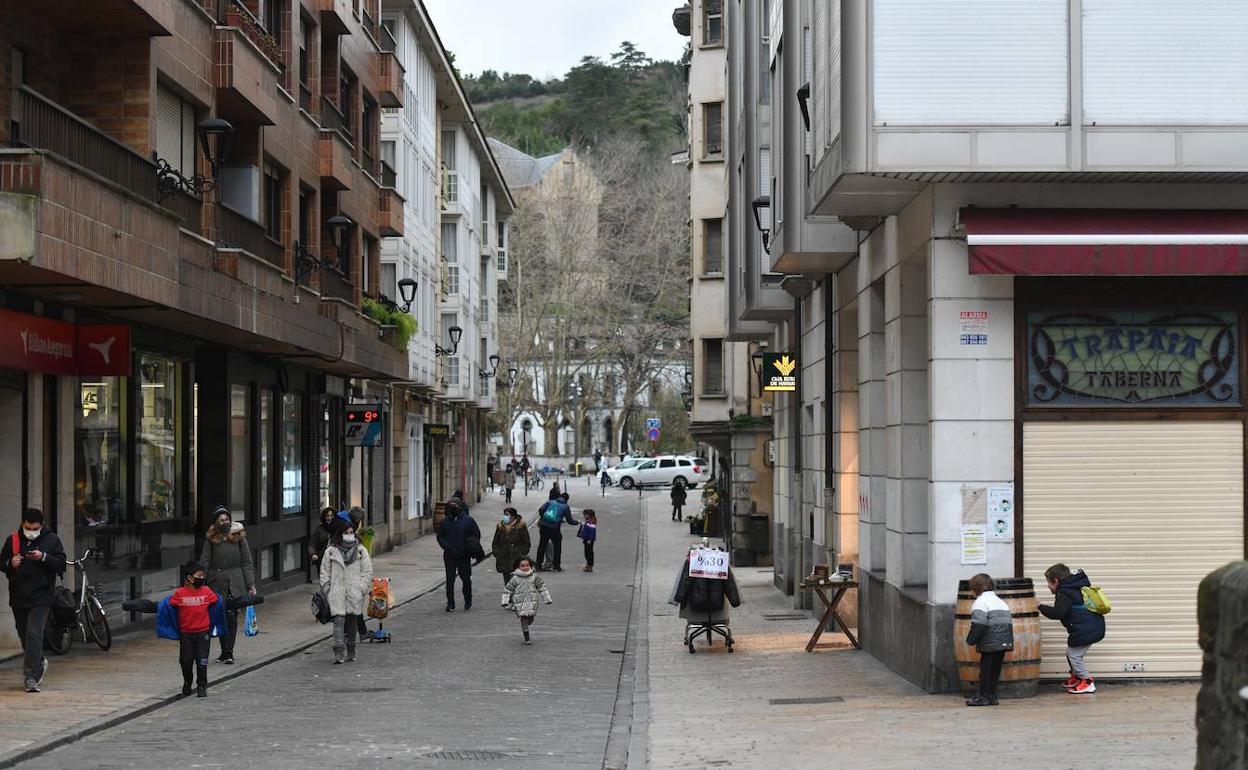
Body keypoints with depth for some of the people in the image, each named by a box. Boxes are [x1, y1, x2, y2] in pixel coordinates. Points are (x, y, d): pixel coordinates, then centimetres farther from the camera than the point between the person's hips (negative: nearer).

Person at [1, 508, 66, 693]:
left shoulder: (52, 540, -1)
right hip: (18, 597, 4)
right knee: (24, 636, 14)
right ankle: (40, 663, 39)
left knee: (34, 635, -15)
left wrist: (43, 557, -20)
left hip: (40, 597, -4)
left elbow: (61, 565, -4)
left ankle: (31, 677, -14)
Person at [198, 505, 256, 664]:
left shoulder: (239, 536, 4)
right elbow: (204, 562, 4)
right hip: (217, 583, 1)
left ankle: (228, 652, -9)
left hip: (235, 582, -1)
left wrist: (251, 585, 1)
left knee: (231, 616, -10)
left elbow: (247, 562, 5)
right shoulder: (211, 538, 4)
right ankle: (226, 651, 17)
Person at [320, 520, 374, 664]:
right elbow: (325, 573, 8)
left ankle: (351, 653, 19)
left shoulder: (361, 551, 6)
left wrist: (362, 589, -4)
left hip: (354, 593, 1)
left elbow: (367, 572, 6)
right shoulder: (331, 552, 5)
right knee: (339, 621, -12)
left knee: (352, 623, 8)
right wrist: (326, 591, -1)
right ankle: (338, 653, -18)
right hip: (337, 593, -1)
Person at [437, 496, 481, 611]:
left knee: (466, 578, 9)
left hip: (464, 556, -1)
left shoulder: (468, 520, -1)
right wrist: (447, 547, -8)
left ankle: (468, 601, 27)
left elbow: (476, 535, 4)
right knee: (450, 579, -2)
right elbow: (440, 536, 8)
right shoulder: (445, 522, 4)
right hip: (449, 556, 1)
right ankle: (450, 604, 1)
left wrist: (471, 548, -9)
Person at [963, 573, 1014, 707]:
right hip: (1005, 640, 8)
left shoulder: (980, 602, -6)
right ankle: (992, 696, 13)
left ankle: (983, 697, 1)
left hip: (990, 642, -8)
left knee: (985, 668, -1)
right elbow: (1009, 622, 18)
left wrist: (971, 639, -8)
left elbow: (979, 624, -17)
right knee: (996, 668, 11)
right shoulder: (1000, 601, 20)